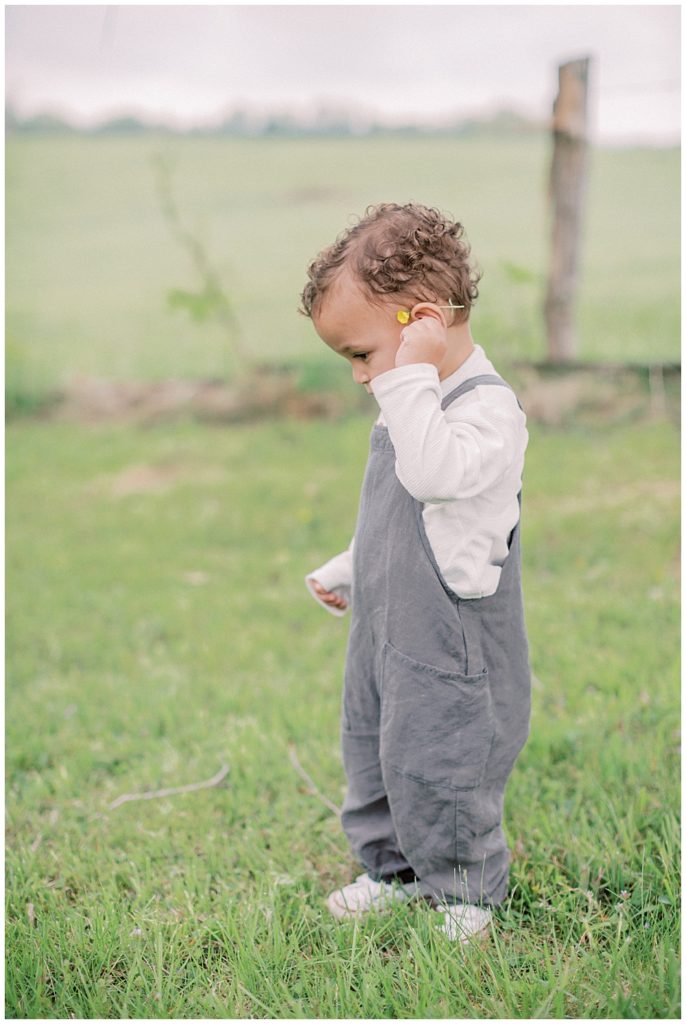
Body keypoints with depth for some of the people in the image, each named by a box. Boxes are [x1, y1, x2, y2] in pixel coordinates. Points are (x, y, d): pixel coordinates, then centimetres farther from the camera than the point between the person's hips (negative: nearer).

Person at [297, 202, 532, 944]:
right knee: (372, 753, 19)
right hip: (384, 628, 9)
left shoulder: (487, 408, -20)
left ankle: (468, 889, 23)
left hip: (448, 645, -9)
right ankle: (395, 870, 37)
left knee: (437, 765, 1)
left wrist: (412, 378, -33)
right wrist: (347, 573, 26)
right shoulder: (412, 408, 10)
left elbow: (435, 473, -39)